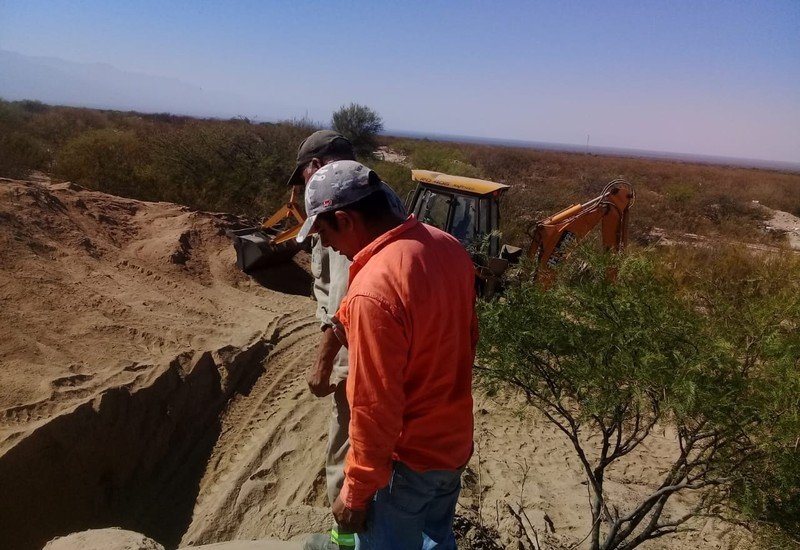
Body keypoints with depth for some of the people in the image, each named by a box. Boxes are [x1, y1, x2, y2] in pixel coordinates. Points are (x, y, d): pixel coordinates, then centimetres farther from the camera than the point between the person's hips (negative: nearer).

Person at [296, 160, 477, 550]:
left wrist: (356, 491, -12)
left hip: (407, 459, -7)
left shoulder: (373, 291, -32)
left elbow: (375, 409, -26)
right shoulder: (448, 246, -5)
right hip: (454, 439, 8)